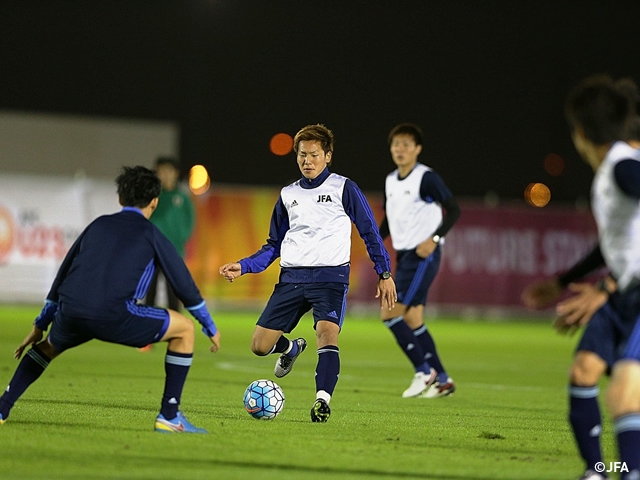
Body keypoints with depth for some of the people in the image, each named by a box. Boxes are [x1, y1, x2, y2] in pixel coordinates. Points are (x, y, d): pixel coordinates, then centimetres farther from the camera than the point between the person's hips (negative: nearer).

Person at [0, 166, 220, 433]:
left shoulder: (98, 225, 26)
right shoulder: (151, 235, 14)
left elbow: (63, 277, 31)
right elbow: (185, 286, 18)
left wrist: (40, 325, 39)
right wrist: (211, 328, 30)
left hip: (71, 311, 5)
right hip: (114, 315, -5)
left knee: (49, 346, 38)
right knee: (184, 330, 13)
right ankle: (169, 416, 10)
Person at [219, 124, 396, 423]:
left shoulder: (343, 188, 4)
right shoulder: (288, 195, 16)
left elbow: (370, 232, 5)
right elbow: (274, 246, 21)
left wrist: (384, 274, -3)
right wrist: (243, 267, 7)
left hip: (331, 277, -4)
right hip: (291, 278, 4)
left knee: (326, 332, -30)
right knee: (260, 345, -2)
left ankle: (322, 400, -33)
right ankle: (291, 349, 32)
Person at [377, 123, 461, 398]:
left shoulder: (427, 178, -12)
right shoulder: (390, 181, 11)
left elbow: (454, 210, -13)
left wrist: (434, 240, -22)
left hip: (423, 255, -8)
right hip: (403, 255, 8)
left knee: (391, 313, -15)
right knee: (411, 319, 7)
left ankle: (424, 370, -5)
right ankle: (442, 380, 14)